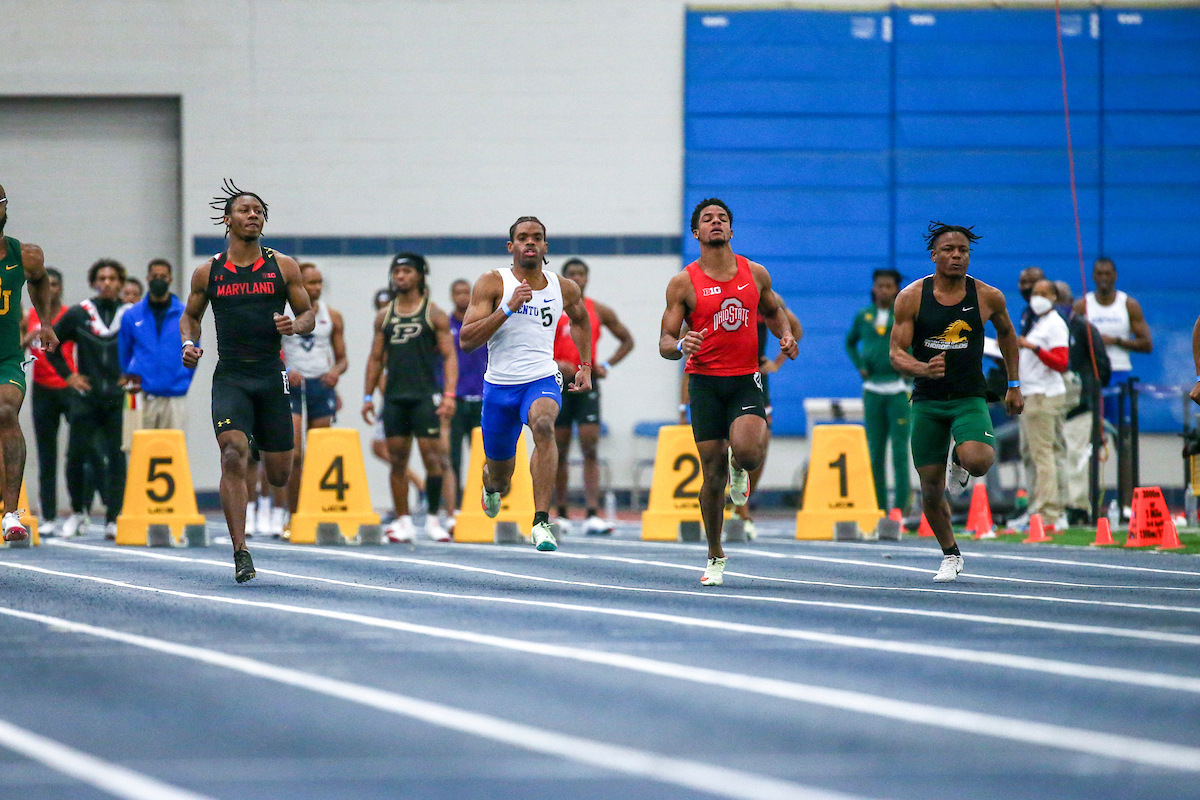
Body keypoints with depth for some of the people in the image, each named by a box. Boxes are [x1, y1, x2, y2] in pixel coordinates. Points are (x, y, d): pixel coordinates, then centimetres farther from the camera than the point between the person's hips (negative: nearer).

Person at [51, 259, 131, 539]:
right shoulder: (78, 314, 4)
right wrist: (68, 374, 7)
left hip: (118, 400, -1)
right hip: (85, 399, 1)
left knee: (116, 458, -5)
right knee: (76, 455, -1)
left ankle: (113, 519, 1)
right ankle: (78, 512, 19)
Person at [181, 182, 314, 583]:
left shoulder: (283, 266, 4)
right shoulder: (208, 272, 5)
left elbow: (309, 315, 9)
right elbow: (190, 315, 19)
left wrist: (295, 326, -14)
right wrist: (189, 344, -2)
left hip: (271, 376, 1)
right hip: (230, 376, -1)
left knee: (279, 475, 7)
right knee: (233, 458, -20)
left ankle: (261, 447, 47)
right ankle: (240, 553, -18)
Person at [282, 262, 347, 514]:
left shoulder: (332, 317, 8)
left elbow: (342, 358, 13)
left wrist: (336, 371, -10)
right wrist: (284, 372, -17)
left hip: (322, 386, 3)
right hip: (291, 387, -3)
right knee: (292, 455, -14)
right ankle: (292, 514, -9)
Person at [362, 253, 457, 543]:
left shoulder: (433, 314, 1)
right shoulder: (384, 316, 12)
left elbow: (449, 356, -3)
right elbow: (376, 358, 16)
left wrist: (449, 394, -14)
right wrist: (368, 395, 8)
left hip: (425, 396, -3)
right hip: (394, 397, 4)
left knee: (432, 455, -7)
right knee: (397, 459, 2)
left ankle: (432, 518, 2)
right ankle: (403, 521, 7)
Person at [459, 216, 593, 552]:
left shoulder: (564, 289, 4)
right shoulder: (493, 283, -6)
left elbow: (580, 319, 29)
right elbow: (466, 340, -15)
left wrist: (585, 366, 21)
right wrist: (508, 308, -23)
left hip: (542, 380, 0)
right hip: (499, 386, 0)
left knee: (543, 425, -36)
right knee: (499, 480, 13)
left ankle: (541, 522, -39)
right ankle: (492, 484, 55)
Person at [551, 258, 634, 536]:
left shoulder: (599, 312, 7)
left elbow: (627, 340, 17)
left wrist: (607, 366, 2)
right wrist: (555, 365, -17)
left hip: (587, 386, 1)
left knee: (590, 450, -9)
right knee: (559, 452, 4)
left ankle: (592, 516, -15)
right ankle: (562, 515, 14)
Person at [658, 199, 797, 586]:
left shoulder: (756, 274, 6)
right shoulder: (683, 283, -1)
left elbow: (773, 311, 25)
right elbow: (665, 342, 0)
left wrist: (786, 336, 5)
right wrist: (679, 346, -23)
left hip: (746, 379, 1)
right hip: (705, 380, -1)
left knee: (746, 450, -25)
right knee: (713, 470, -1)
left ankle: (739, 469, 16)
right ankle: (715, 558, 15)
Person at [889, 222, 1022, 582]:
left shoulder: (988, 297, -4)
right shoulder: (911, 298, -6)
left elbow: (1006, 333, 17)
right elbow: (896, 353, -7)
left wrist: (1014, 384, 20)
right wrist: (922, 369, -29)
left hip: (970, 398, -1)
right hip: (927, 400, 1)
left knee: (977, 461, -29)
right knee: (930, 487, 3)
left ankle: (959, 461, 11)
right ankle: (950, 555, 28)